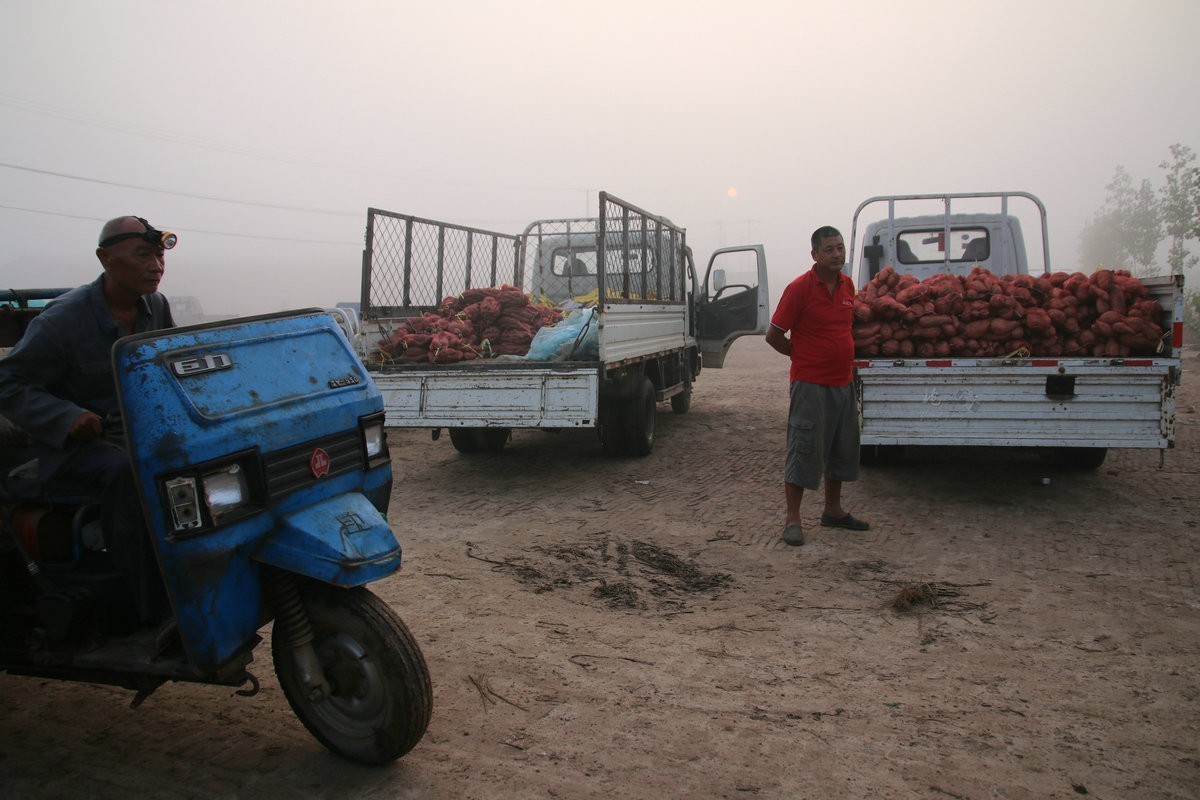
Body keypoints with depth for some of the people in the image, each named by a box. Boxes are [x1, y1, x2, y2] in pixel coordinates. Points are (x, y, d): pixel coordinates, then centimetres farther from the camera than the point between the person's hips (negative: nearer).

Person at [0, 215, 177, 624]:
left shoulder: (156, 307, 4)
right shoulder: (63, 318, -13)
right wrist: (67, 418, -24)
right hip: (77, 443, -6)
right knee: (129, 474, -37)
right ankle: (154, 613, -32)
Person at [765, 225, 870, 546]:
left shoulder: (848, 285, 8)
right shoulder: (799, 288, -13)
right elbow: (774, 336, -10)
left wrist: (846, 360, 15)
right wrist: (802, 355, 0)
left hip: (843, 382, 8)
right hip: (811, 384, -7)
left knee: (842, 449, 16)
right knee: (804, 450, -3)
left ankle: (833, 510, 31)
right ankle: (792, 520, 5)